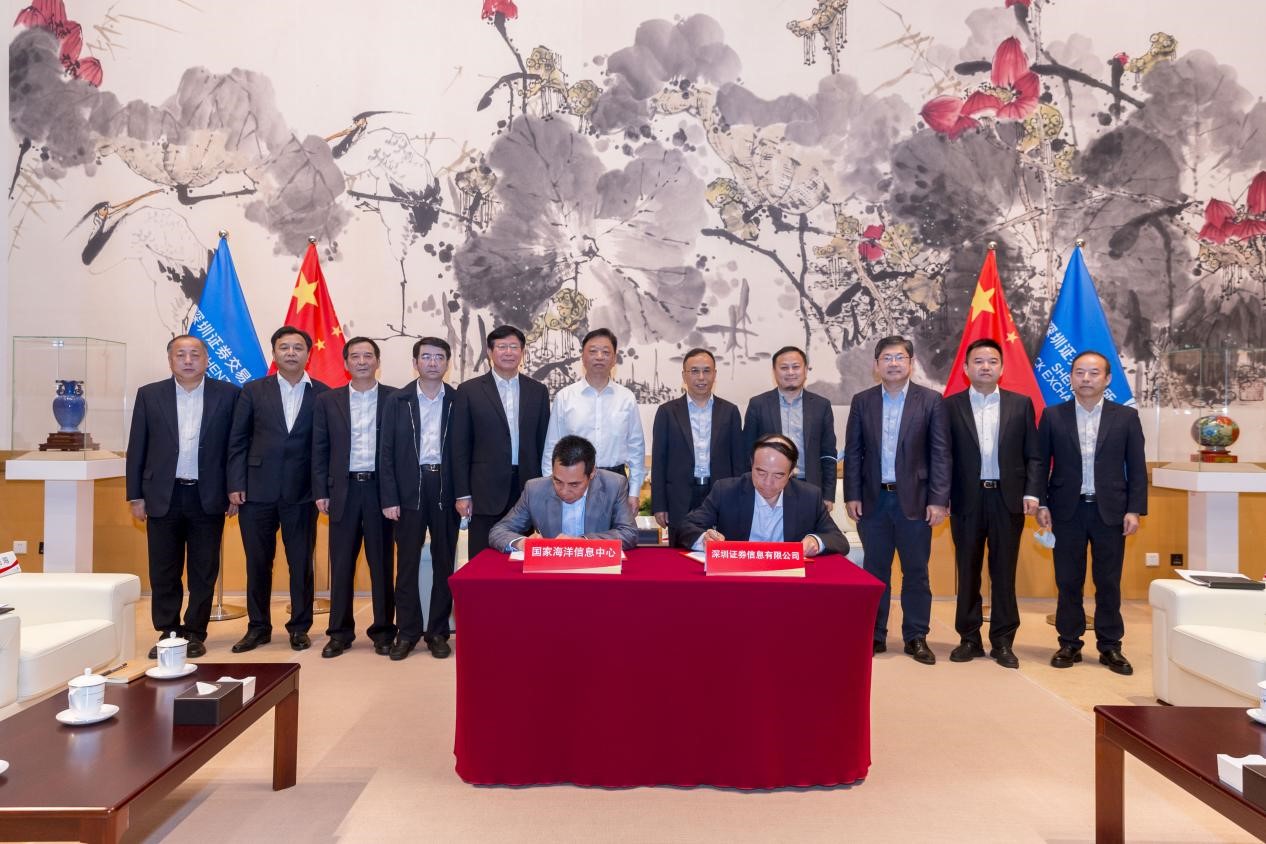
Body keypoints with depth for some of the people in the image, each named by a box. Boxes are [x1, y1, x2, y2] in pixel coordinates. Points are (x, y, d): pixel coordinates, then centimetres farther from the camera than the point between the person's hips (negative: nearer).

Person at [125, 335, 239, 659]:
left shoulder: (227, 394, 1)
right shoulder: (149, 395, 5)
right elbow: (136, 449, 6)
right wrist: (135, 495, 2)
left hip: (208, 497, -1)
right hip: (163, 497, 1)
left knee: (204, 571, 6)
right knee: (163, 571, 7)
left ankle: (195, 633, 17)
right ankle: (167, 632, 20)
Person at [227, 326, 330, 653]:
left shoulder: (323, 394, 2)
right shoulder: (253, 390, 5)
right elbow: (237, 441, 4)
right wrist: (235, 485, -3)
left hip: (302, 493, -1)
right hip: (257, 491, 1)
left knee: (301, 563, 6)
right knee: (258, 562, 10)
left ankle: (299, 627, 19)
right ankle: (258, 627, 23)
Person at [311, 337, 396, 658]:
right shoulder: (328, 400, 7)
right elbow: (319, 450, 7)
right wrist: (320, 492, 1)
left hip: (380, 489, -1)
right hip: (343, 490, 2)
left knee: (382, 563, 6)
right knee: (341, 564, 7)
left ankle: (383, 630, 17)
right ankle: (340, 632, 18)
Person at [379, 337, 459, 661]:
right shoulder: (398, 400, 3)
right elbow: (387, 452, 1)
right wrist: (388, 498, -6)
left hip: (446, 489, 0)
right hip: (409, 489, 0)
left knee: (444, 562, 6)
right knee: (407, 562, 5)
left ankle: (438, 631, 17)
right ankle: (407, 631, 16)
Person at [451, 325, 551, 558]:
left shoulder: (538, 391, 9)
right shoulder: (469, 391, 3)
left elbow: (543, 442, 11)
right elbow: (460, 447, 2)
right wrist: (462, 494, -3)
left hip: (528, 489, 2)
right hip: (487, 491, -2)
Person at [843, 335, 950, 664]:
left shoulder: (930, 400, 0)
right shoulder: (862, 401, 6)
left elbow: (940, 453, -3)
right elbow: (853, 452, 6)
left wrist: (939, 500, -9)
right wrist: (852, 495, -1)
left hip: (914, 499, -1)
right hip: (873, 499, 2)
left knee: (916, 571, 6)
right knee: (875, 570, 9)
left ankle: (916, 637, 17)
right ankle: (875, 635, 19)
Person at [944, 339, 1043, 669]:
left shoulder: (1021, 404, 7)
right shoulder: (951, 405, 3)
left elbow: (1034, 455, 5)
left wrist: (1032, 493, -5)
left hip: (1008, 498, 1)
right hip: (966, 499, 0)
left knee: (1004, 573, 6)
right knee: (968, 572, 8)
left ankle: (1003, 642, 16)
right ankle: (969, 639, 18)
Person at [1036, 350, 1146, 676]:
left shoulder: (1126, 416, 3)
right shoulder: (1053, 416, 2)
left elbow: (1137, 467, 3)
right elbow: (1041, 463, 4)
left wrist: (1135, 509, -3)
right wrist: (1041, 504, -3)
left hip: (1110, 511, 0)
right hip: (1067, 511, 0)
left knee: (1109, 582, 7)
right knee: (1068, 581, 6)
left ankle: (1110, 646, 18)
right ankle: (1069, 644, 16)